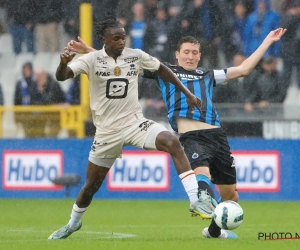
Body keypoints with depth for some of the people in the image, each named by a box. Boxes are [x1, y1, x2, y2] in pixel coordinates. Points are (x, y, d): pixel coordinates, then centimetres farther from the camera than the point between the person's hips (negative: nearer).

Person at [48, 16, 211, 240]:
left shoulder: (136, 56, -5)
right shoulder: (92, 60, -12)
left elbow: (162, 70, 12)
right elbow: (61, 77, -23)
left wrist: (188, 94, 12)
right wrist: (64, 62, -46)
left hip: (135, 122, 0)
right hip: (108, 130, 0)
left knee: (172, 142, -28)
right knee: (92, 183, 12)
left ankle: (196, 199, -27)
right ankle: (74, 223, 41)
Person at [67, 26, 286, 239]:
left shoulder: (208, 76, 27)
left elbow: (243, 69, 31)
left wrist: (267, 42, 33)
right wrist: (88, 50, 14)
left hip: (217, 135, 4)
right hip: (191, 136, -4)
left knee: (230, 195, 8)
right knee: (202, 174, -35)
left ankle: (214, 230, 32)